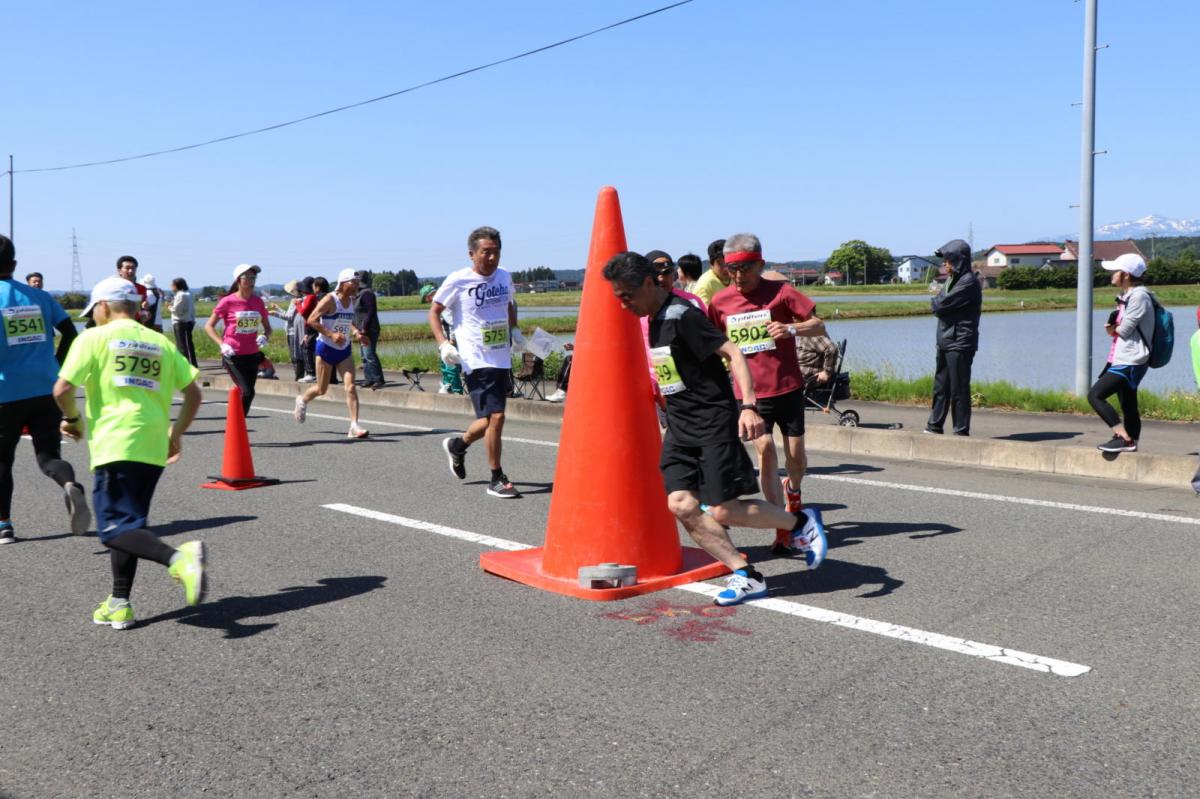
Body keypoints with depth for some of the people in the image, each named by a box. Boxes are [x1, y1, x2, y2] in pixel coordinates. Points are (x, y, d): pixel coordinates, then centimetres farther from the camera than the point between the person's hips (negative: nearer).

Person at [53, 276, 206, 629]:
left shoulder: (94, 338, 1)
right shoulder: (161, 343, 15)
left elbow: (62, 389, -7)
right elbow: (193, 393, 11)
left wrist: (73, 420, 11)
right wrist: (177, 433, 22)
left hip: (114, 445, -6)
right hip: (153, 448, 6)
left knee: (115, 528, -7)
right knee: (128, 522, 16)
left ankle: (178, 558, -32)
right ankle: (119, 605, 16)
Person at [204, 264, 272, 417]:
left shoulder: (258, 301, 4)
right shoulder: (227, 302, -7)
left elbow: (268, 328, 14)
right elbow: (208, 326, -2)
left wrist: (264, 336, -9)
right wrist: (222, 344, -16)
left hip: (252, 355, 5)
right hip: (233, 356, -5)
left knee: (248, 393, 8)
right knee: (247, 392, -14)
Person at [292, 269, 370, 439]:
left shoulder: (352, 301, 5)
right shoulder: (329, 300, -15)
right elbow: (311, 320, -18)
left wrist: (356, 332, 4)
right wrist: (331, 335, -25)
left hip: (344, 350, 5)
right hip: (326, 349, -5)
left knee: (350, 386, -10)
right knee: (321, 389, 8)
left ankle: (354, 426, -13)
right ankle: (302, 401, 41)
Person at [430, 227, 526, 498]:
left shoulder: (504, 276, 8)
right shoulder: (458, 280, -7)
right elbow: (434, 311, 2)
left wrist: (515, 330, 10)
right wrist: (443, 343, -11)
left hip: (502, 360, 6)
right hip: (476, 361, -6)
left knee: (490, 419, 13)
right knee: (495, 417, -13)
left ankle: (457, 444, 42)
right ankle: (497, 479, 1)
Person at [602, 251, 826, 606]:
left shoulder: (682, 315, -16)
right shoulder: (655, 319, 12)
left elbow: (733, 353, -22)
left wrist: (748, 406, -33)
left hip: (713, 423, -8)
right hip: (679, 427, 9)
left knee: (723, 511, -8)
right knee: (681, 504, -7)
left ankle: (801, 522, 17)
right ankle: (745, 575, 1)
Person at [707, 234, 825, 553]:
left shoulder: (780, 291, -6)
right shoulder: (720, 301, 1)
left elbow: (819, 326, -6)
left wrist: (791, 328, -24)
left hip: (787, 387, -1)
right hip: (749, 391, 1)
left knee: (796, 455, 6)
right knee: (765, 448, -13)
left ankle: (793, 491, 43)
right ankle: (783, 529, -4)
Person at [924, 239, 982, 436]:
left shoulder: (968, 282, -14)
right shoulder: (952, 280, 16)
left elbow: (941, 305, -17)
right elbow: (938, 305, 14)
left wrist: (935, 301, 1)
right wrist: (939, 303, -5)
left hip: (960, 343, -9)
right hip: (945, 341, 9)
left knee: (958, 389, -3)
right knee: (940, 387, 12)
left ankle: (961, 431, 3)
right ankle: (934, 427, 19)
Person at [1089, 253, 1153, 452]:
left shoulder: (1139, 296, -15)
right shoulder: (1128, 296, 16)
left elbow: (1124, 330, -18)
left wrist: (1113, 329, 3)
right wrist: (1113, 328, -4)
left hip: (1130, 362, -10)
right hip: (1124, 361, 10)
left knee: (1095, 395, -16)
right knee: (1129, 407, 12)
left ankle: (1123, 437, -14)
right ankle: (1131, 443, 16)